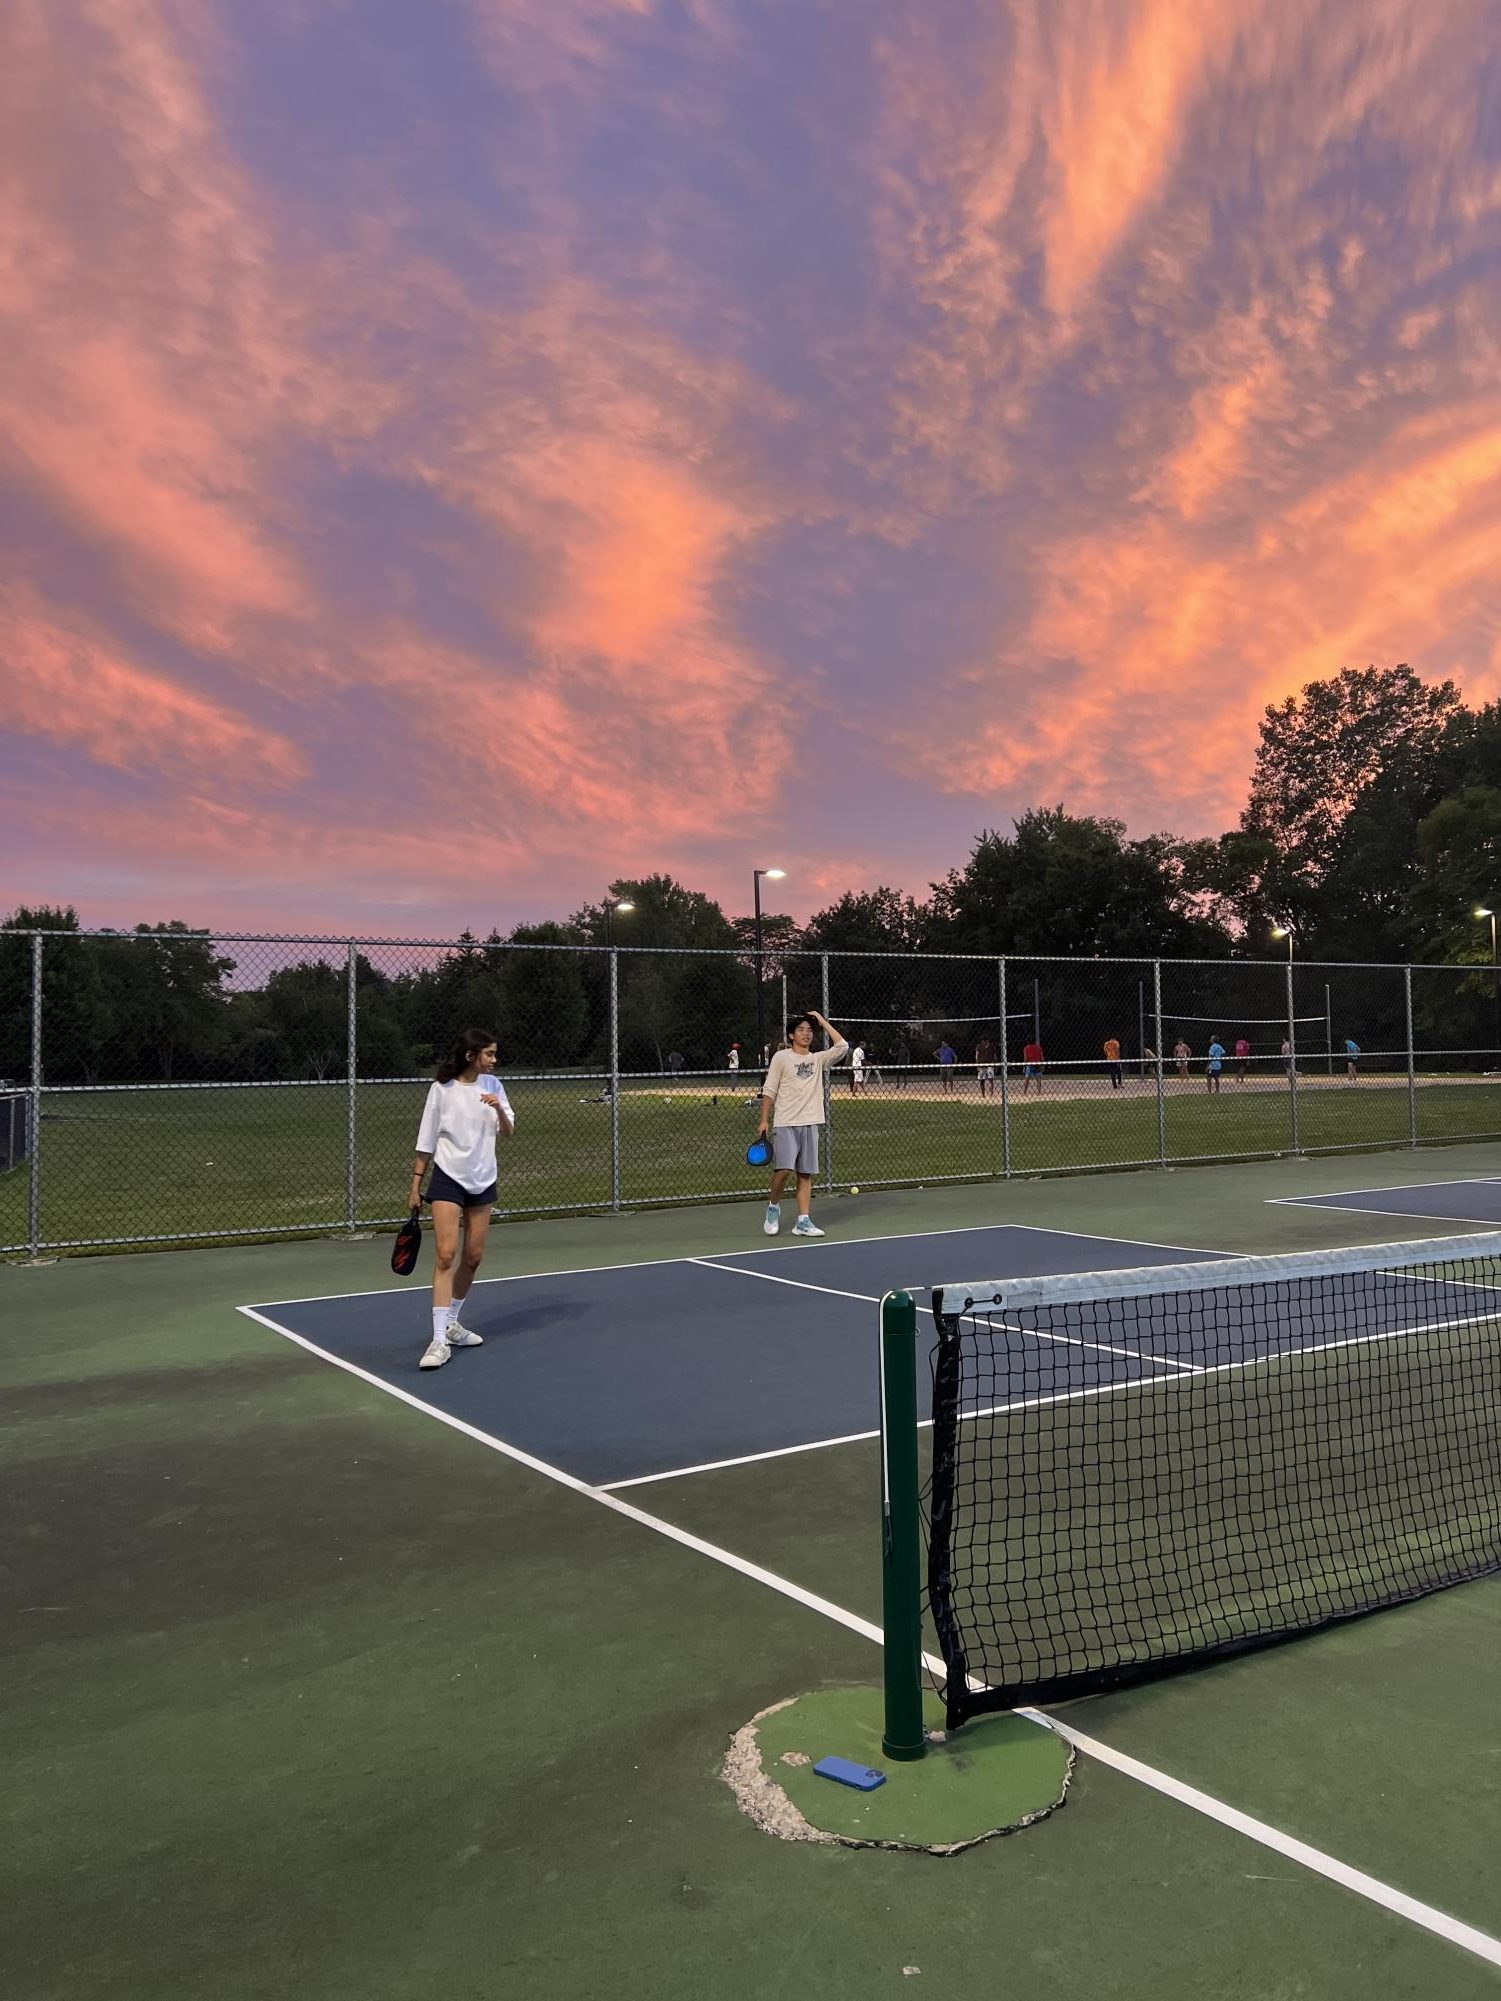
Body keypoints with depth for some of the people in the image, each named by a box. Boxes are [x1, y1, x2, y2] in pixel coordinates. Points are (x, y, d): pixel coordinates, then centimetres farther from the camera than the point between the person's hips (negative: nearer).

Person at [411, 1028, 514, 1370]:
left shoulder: (492, 1084, 2)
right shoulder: (441, 1088, -9)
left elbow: (509, 1132, 5)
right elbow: (426, 1142, -3)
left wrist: (499, 1109, -15)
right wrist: (416, 1184, -2)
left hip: (483, 1181, 5)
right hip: (448, 1178, -5)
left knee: (473, 1257, 9)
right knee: (445, 1255, -14)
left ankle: (451, 1324, 26)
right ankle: (439, 1341, -15)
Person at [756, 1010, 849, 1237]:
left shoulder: (818, 1059, 12)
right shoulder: (781, 1057, 2)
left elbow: (842, 1046, 0)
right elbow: (769, 1091, 1)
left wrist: (822, 1021, 4)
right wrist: (764, 1121, -5)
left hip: (810, 1124, 4)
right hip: (786, 1124, -4)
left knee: (806, 1174, 3)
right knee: (783, 1168, -17)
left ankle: (803, 1222, 7)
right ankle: (773, 1207, 7)